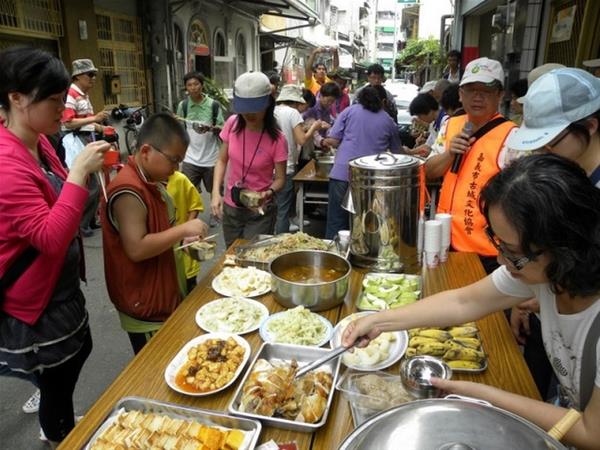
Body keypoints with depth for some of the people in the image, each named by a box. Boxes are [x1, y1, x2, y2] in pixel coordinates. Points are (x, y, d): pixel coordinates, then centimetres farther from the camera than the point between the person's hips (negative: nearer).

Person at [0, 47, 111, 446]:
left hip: (60, 282, 9)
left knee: (77, 354, 27)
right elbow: (51, 237, -33)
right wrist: (79, 173, -35)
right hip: (33, 298, -9)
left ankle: (55, 418, 52)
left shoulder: (40, 142, 1)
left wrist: (89, 171, 1)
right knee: (56, 380, 12)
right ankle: (60, 437, 40)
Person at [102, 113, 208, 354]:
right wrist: (183, 230, -26)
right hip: (145, 308, -9)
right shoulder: (129, 192, -26)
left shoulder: (151, 181, 5)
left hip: (163, 296, 9)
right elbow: (137, 249, -30)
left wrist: (184, 237, 5)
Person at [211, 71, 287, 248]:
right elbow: (222, 161, 2)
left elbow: (280, 179, -11)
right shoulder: (232, 124, -8)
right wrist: (216, 192, -10)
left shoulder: (276, 139, -19)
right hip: (230, 207, 4)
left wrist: (268, 193, -32)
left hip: (260, 211, -4)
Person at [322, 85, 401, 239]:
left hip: (342, 174, -1)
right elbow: (396, 151, 21)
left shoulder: (349, 111, 8)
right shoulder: (388, 121, 13)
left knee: (336, 222, 4)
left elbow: (332, 141, 2)